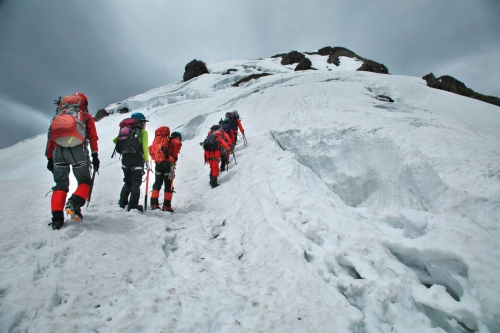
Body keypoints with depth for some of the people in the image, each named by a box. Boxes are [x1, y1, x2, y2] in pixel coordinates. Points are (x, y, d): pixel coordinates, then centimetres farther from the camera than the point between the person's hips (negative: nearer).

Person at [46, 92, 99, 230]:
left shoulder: (59, 116, 28)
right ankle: (74, 203, -17)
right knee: (85, 182, 10)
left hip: (58, 151, 3)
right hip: (77, 150, -3)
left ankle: (57, 218, -1)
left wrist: (49, 158, 22)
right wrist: (95, 156, 4)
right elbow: (93, 137, 7)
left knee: (60, 185, 10)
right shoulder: (86, 116, 20)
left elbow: (51, 138, 22)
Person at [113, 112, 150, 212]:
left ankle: (122, 204, 17)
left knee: (127, 183, 16)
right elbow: (145, 147, -8)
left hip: (125, 160, 5)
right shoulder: (143, 132, -1)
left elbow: (115, 140, 11)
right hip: (137, 160, -5)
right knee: (136, 183, -1)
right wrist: (147, 161, -4)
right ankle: (133, 206, -6)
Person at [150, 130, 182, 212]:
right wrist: (175, 156, -10)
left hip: (158, 164, 5)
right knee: (169, 186, 0)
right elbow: (178, 143, -18)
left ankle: (154, 203, 5)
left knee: (157, 184, 12)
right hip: (168, 164, -5)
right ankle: (166, 205, -3)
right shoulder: (175, 141, 5)